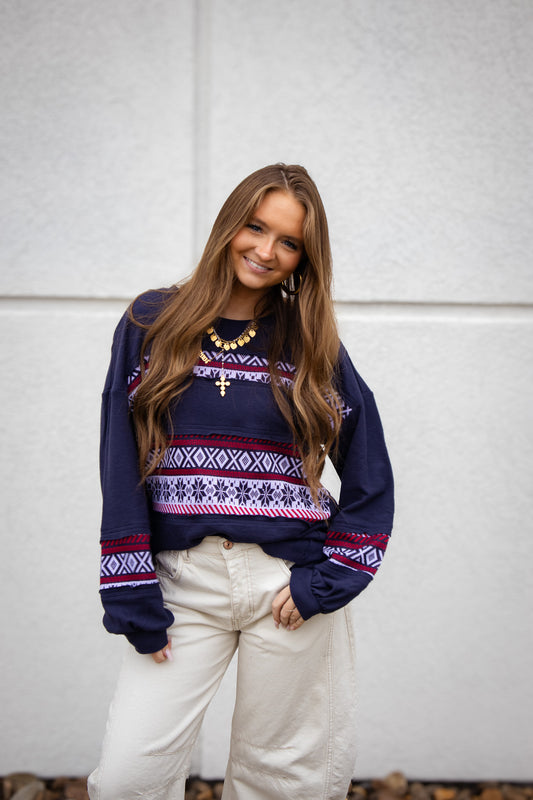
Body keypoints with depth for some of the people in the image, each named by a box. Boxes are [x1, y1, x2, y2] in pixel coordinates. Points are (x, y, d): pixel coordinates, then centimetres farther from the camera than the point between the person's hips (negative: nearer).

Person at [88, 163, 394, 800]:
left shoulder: (312, 344, 5)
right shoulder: (150, 324, 3)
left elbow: (369, 478, 6)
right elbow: (122, 467, 0)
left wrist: (327, 580, -5)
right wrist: (131, 594, -6)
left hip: (289, 581, 0)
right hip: (184, 579, 0)